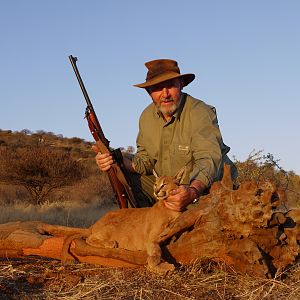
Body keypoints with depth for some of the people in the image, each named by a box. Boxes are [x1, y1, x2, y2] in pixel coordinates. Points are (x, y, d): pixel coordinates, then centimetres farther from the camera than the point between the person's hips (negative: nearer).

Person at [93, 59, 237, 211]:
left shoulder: (200, 113, -21)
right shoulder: (147, 116, 1)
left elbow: (209, 159, -34)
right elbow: (146, 160, 5)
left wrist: (193, 192, -54)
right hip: (166, 186, 6)